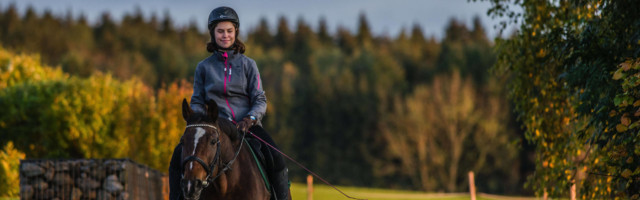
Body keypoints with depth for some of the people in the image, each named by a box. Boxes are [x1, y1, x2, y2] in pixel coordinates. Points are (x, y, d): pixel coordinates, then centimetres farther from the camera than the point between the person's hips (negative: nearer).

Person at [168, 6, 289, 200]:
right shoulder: (204, 67, 10)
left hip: (247, 124, -1)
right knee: (179, 155, -21)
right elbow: (197, 102, 12)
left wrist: (250, 119, -17)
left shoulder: (247, 64, 7)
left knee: (275, 159, -27)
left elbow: (260, 100, 3)